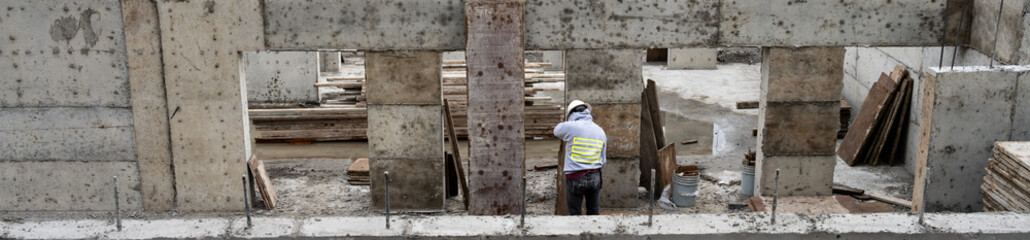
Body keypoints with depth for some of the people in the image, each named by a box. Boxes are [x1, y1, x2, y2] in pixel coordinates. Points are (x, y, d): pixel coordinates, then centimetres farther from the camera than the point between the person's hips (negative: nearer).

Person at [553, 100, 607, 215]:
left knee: (575, 213, 5)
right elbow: (603, 160, 13)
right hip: (595, 177, 5)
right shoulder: (600, 131, 8)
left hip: (575, 178, -5)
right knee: (593, 211, 14)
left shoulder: (570, 127, -10)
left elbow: (556, 131, 14)